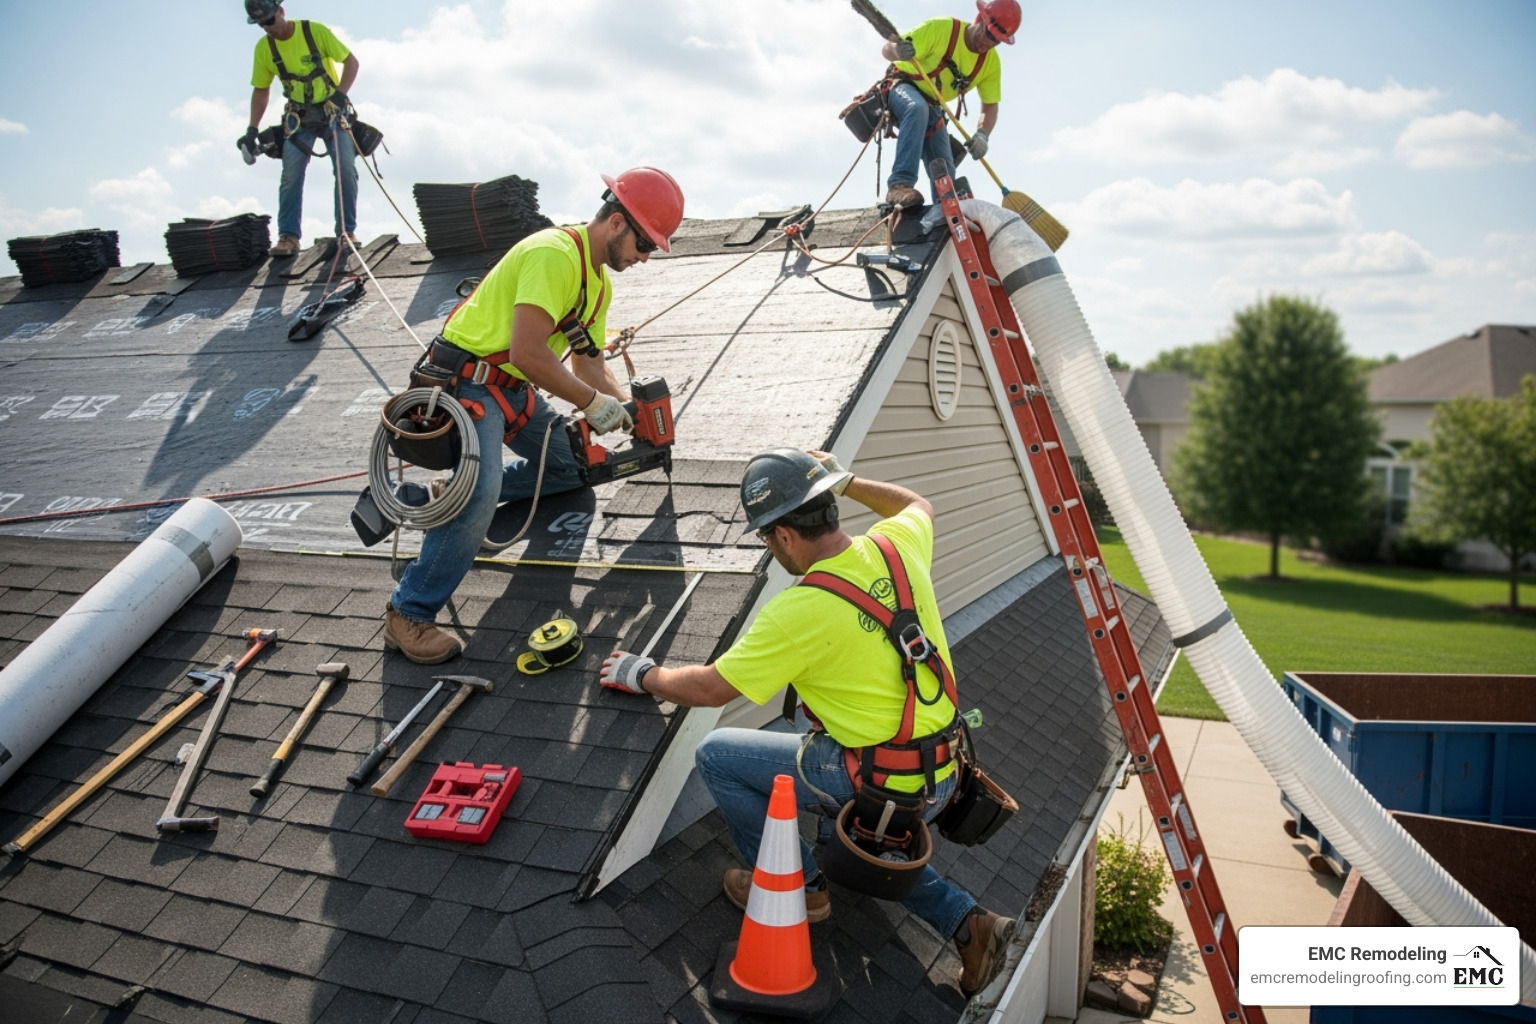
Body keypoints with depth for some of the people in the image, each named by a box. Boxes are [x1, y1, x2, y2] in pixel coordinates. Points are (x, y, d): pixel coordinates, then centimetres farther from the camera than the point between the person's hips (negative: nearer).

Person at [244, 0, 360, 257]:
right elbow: (260, 90, 7)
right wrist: (252, 129, 0)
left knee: (346, 169, -14)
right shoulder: (263, 48, -3)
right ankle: (289, 236, -8)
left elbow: (351, 62, -7)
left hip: (332, 110, -2)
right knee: (291, 175, -10)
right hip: (299, 117, 2)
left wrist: (341, 93, -22)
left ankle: (347, 231, -4)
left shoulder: (317, 31, -13)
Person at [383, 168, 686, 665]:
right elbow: (527, 351, -31)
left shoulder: (599, 282, 11)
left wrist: (629, 409, -1)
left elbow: (588, 364, 16)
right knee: (480, 495, -26)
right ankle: (408, 615, -14)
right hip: (467, 379, -10)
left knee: (570, 468, 14)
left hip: (513, 386, 10)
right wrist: (593, 403, -22)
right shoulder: (555, 255, -22)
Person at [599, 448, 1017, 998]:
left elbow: (709, 689, -12)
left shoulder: (801, 612, -24)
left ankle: (798, 887, 17)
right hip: (941, 775, 8)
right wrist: (846, 481, 26)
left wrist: (643, 674, 5)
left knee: (717, 755, 4)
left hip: (878, 785, -8)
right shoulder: (897, 547, -6)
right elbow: (918, 506, 22)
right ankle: (966, 922, 20)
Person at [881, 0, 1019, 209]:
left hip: (932, 109, 6)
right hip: (904, 88, -6)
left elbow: (990, 107, -6)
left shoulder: (991, 62, -7)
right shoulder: (940, 28, -22)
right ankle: (900, 184, -45)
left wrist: (982, 135, -28)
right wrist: (899, 52, -49)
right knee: (918, 108, -39)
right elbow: (887, 50, -23)